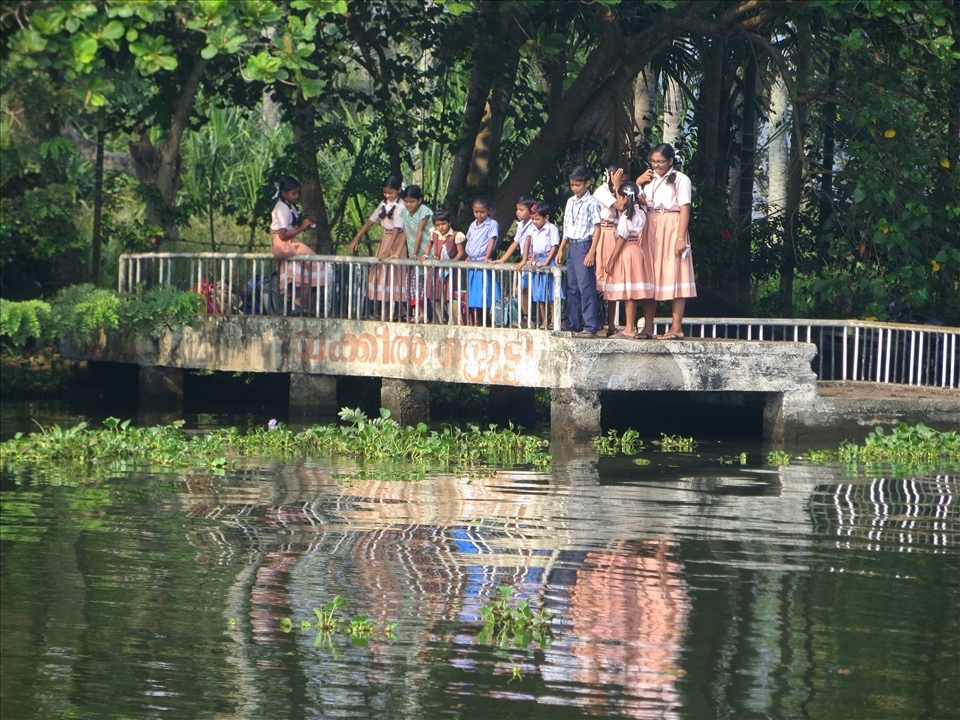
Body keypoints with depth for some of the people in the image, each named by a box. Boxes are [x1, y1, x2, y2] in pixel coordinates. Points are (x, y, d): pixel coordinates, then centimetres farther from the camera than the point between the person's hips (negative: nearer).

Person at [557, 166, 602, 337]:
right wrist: (561, 249, 17)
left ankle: (590, 327, -12)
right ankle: (573, 325, 16)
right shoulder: (570, 202, 14)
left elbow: (597, 228, -12)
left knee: (586, 287, -11)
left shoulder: (591, 203, -8)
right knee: (572, 287, 10)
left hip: (584, 246, -8)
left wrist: (591, 252, -18)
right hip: (572, 246, 8)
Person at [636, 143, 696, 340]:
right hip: (650, 231, 6)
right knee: (649, 278, 4)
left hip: (671, 229, -6)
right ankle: (648, 327, 8)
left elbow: (684, 209, -9)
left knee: (674, 277, -8)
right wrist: (638, 183, 2)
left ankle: (676, 328, -10)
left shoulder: (680, 180, -2)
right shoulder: (649, 179, 17)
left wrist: (681, 238, -18)